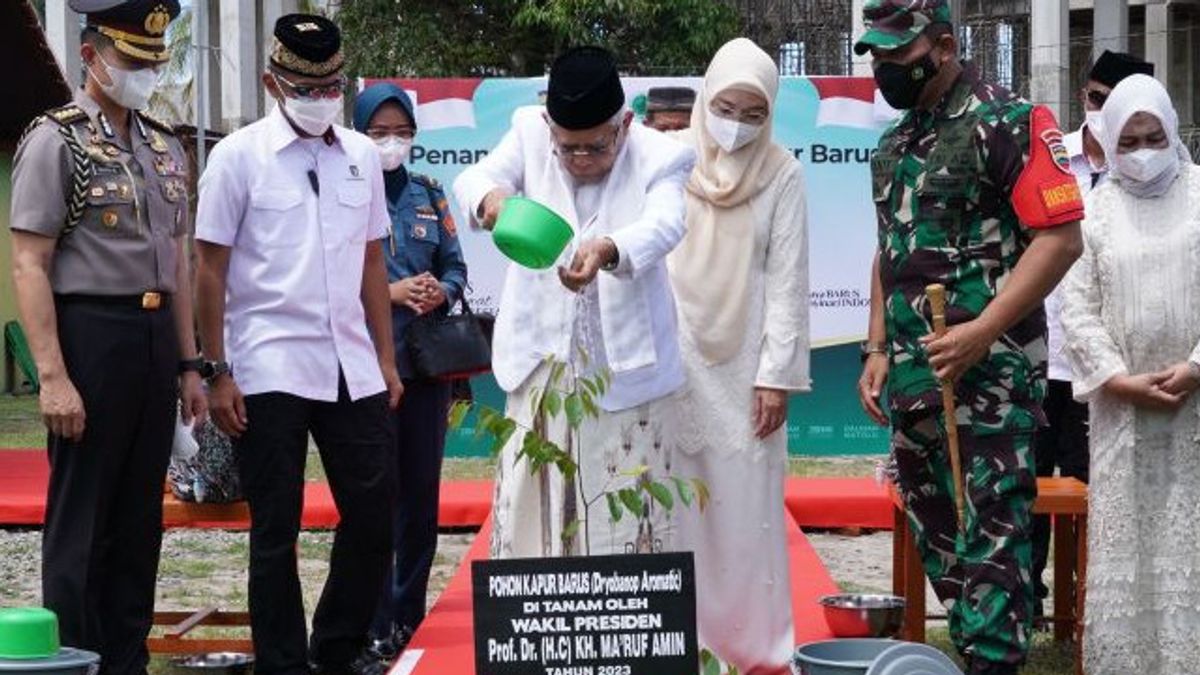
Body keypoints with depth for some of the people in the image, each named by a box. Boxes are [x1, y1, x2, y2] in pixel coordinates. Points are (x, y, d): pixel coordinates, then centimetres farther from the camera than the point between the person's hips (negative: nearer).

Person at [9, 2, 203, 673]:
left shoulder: (165, 146, 13)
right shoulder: (57, 140, -7)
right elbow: (30, 266, -12)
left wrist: (190, 365, 14)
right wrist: (53, 377, -18)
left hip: (155, 337, 7)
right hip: (90, 333, -7)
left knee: (141, 515, 12)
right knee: (82, 519, 0)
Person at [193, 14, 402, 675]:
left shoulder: (361, 156, 10)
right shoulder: (238, 156, -2)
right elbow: (210, 270, -2)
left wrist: (386, 359, 11)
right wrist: (218, 373, -6)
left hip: (353, 368, 4)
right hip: (269, 370, -4)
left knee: (373, 513, 7)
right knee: (276, 528, 3)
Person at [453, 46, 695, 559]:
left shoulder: (661, 158, -6)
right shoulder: (531, 133, 2)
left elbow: (663, 225, -24)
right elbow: (473, 177, -11)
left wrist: (607, 249, -47)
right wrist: (492, 196, -38)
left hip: (626, 369, -2)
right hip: (543, 362, 2)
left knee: (628, 516, -2)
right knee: (531, 506, 3)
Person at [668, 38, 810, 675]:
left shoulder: (781, 174, -2)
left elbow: (788, 281, -2)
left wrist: (776, 376, -6)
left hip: (744, 364, -1)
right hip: (673, 359, 1)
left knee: (747, 505, 1)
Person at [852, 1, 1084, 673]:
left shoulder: (1008, 122, -9)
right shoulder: (894, 145, 16)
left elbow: (1061, 237, -15)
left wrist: (981, 332, -20)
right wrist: (879, 352, 15)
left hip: (989, 373, -8)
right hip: (913, 376, 8)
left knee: (990, 539, -9)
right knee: (937, 533, 13)